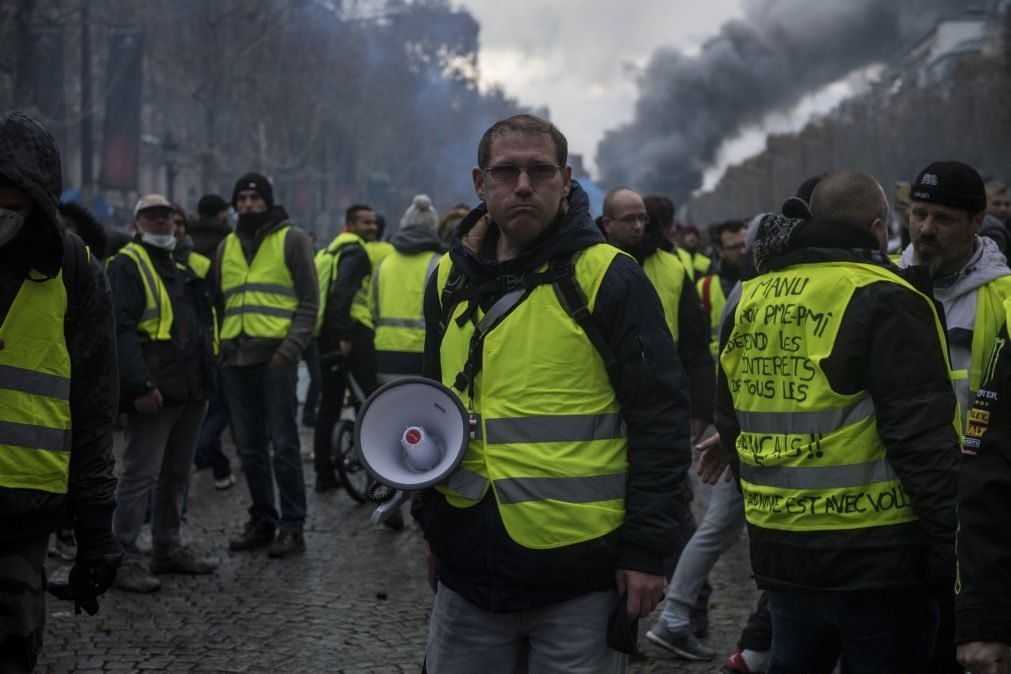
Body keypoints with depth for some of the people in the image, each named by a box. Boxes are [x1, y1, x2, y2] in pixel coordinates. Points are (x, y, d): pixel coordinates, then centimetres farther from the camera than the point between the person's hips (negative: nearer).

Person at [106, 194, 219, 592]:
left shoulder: (181, 267, 21)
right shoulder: (127, 266, -6)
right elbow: (122, 329, -16)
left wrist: (206, 376, 20)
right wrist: (140, 384, -24)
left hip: (190, 390, 9)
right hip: (155, 391, -9)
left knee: (176, 474, 15)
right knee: (140, 475, -9)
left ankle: (168, 549, 25)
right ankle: (124, 559, -6)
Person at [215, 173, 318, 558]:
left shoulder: (291, 240, 3)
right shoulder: (226, 247, 18)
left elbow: (309, 301, -2)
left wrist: (292, 346, -13)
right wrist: (218, 346, 11)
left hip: (274, 357, -5)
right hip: (235, 359, 5)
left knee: (283, 445, -4)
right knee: (249, 447, 10)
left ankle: (292, 527, 1)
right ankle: (262, 521, 19)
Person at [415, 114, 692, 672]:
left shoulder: (608, 279, -7)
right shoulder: (451, 280, 9)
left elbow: (660, 417, -8)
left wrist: (647, 549, -11)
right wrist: (431, 522, 17)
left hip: (580, 573, -5)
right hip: (467, 566, 5)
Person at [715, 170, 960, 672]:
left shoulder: (749, 302, 8)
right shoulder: (881, 302, -13)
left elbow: (730, 424, 18)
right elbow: (922, 441, -18)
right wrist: (952, 551, -14)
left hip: (779, 551, 7)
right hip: (873, 554, -6)